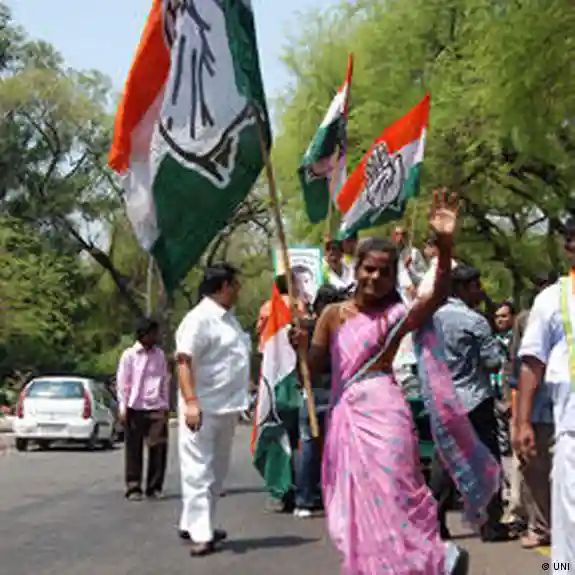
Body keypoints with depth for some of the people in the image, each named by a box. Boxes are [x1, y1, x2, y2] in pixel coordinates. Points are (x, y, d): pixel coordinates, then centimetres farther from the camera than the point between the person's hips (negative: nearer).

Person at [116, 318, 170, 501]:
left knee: (159, 449, 1)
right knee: (134, 450, 2)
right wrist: (123, 407, -5)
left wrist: (166, 405, 10)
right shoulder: (129, 355, -1)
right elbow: (122, 383, -1)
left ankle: (154, 487, 12)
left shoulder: (159, 354, 9)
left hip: (156, 408, 3)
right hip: (135, 408, -3)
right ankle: (133, 488, 10)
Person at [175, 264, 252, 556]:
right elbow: (184, 361, -21)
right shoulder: (199, 318, -14)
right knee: (199, 472, -5)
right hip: (203, 409, -10)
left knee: (216, 472, 16)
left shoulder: (229, 318, 15)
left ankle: (193, 524, 27)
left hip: (226, 407, 10)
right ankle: (200, 534, -2)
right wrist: (191, 402, -29)